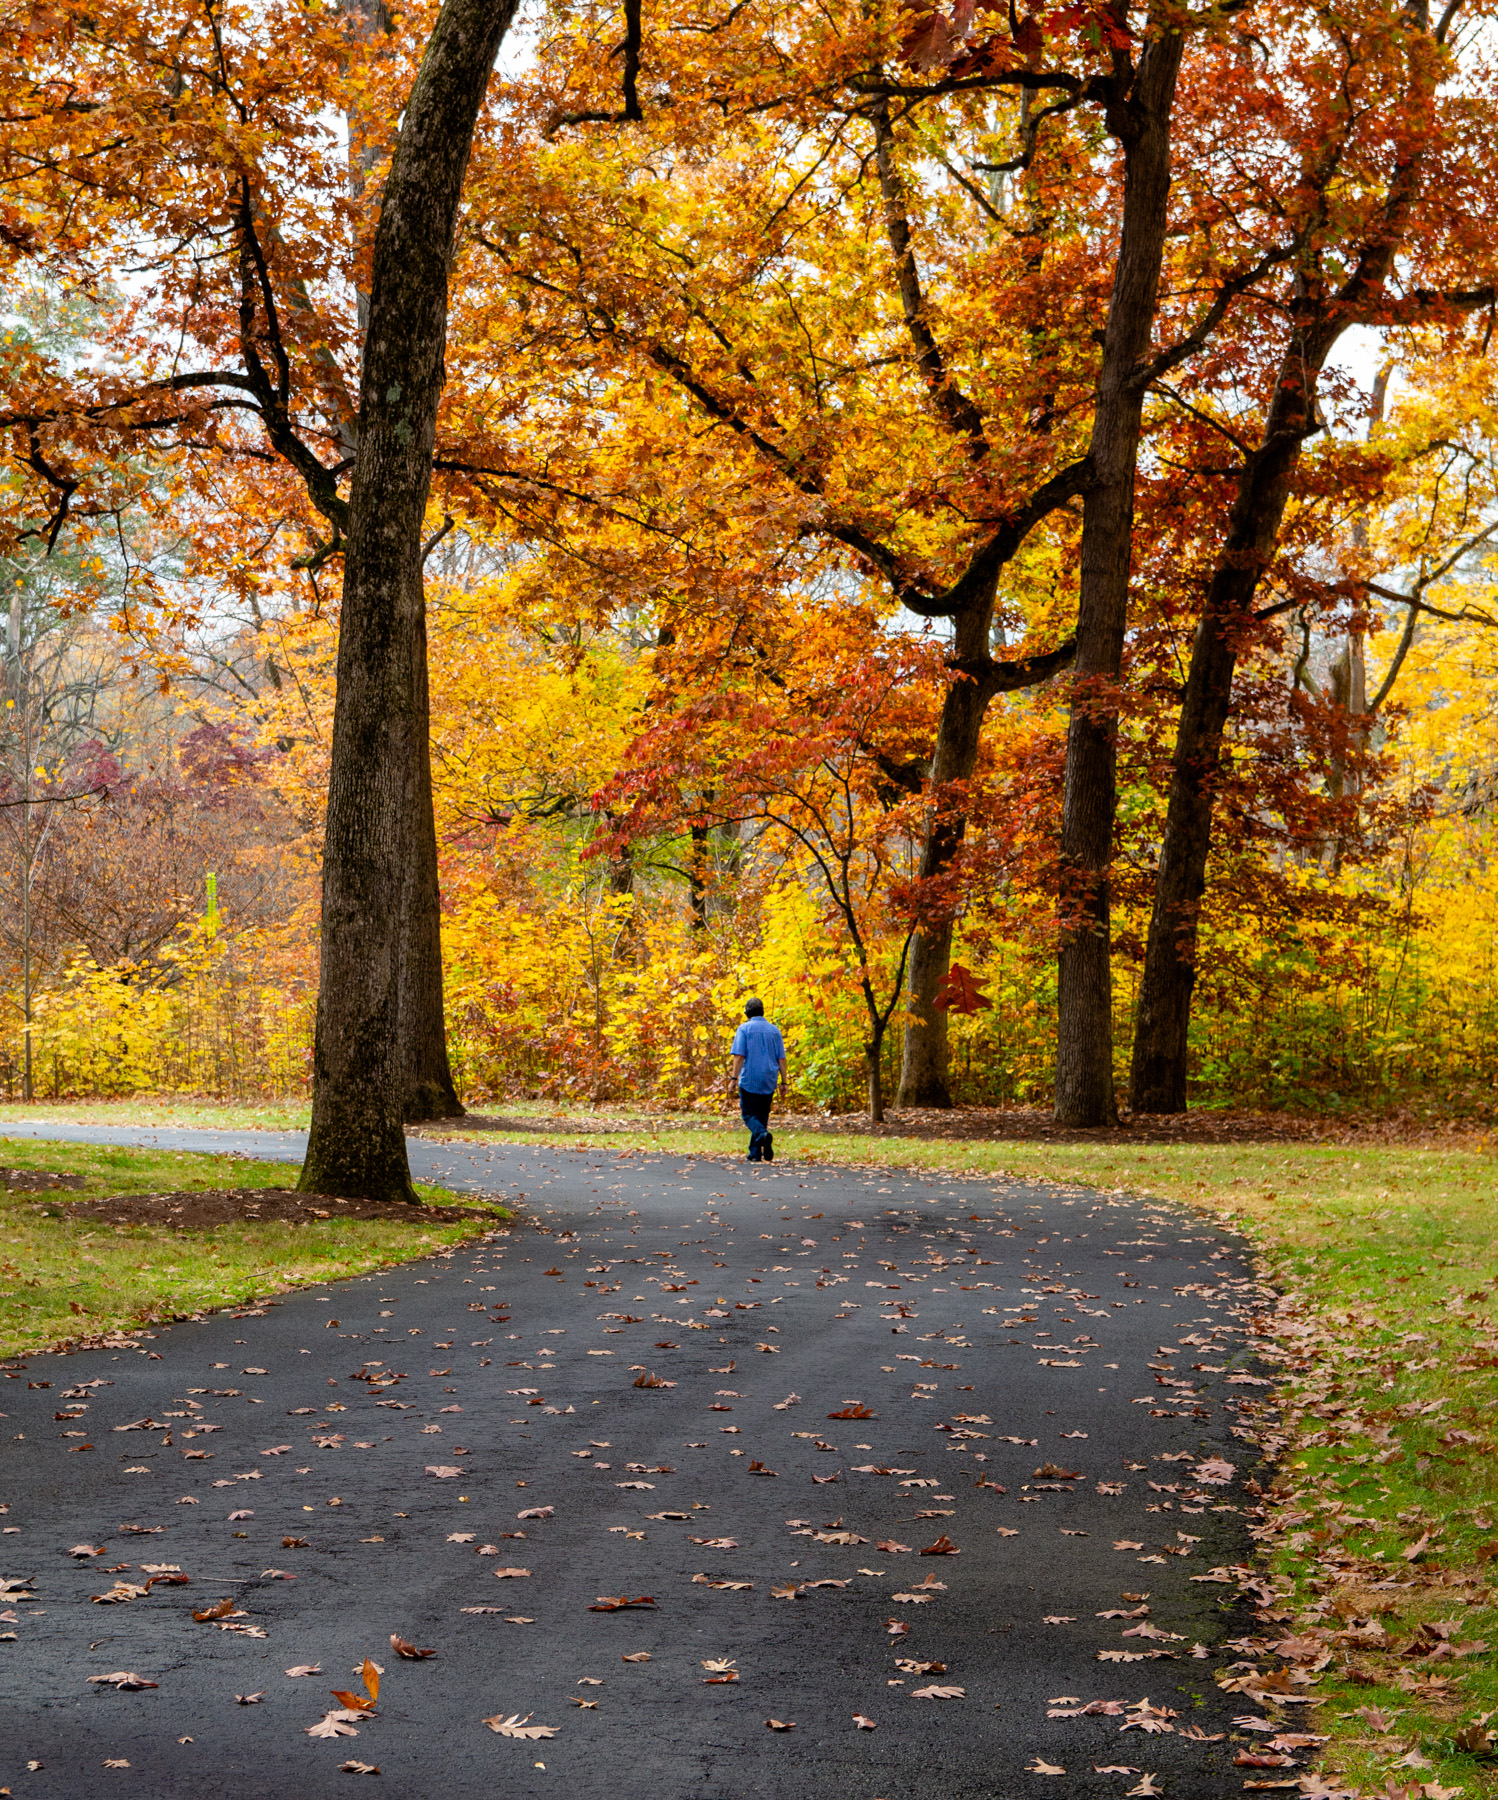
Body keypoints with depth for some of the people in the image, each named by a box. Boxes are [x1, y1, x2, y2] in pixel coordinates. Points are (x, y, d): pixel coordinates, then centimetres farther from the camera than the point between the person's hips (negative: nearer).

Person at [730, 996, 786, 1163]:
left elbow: (739, 1055, -11)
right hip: (769, 1082, 4)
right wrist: (784, 1082, 10)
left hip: (749, 1080, -4)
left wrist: (735, 1077, -12)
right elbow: (781, 1059, 8)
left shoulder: (744, 1028, -3)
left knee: (749, 1115, 1)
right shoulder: (774, 1030, 9)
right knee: (762, 1116, 12)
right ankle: (755, 1153, 11)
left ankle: (763, 1134, -28)